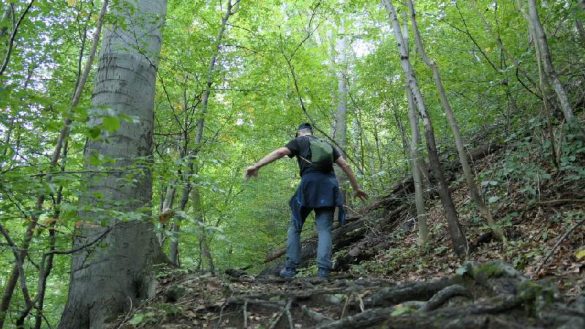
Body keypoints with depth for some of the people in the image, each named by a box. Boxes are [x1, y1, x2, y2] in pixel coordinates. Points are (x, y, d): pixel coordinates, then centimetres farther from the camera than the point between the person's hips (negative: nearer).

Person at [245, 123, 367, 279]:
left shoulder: (299, 141, 16)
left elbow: (280, 152, -1)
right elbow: (345, 165, 23)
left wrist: (256, 165, -7)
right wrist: (356, 188, 28)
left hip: (310, 183, -3)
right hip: (329, 185, 4)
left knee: (295, 226, 8)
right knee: (324, 229, 1)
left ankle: (290, 268, 2)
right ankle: (323, 270, -13)